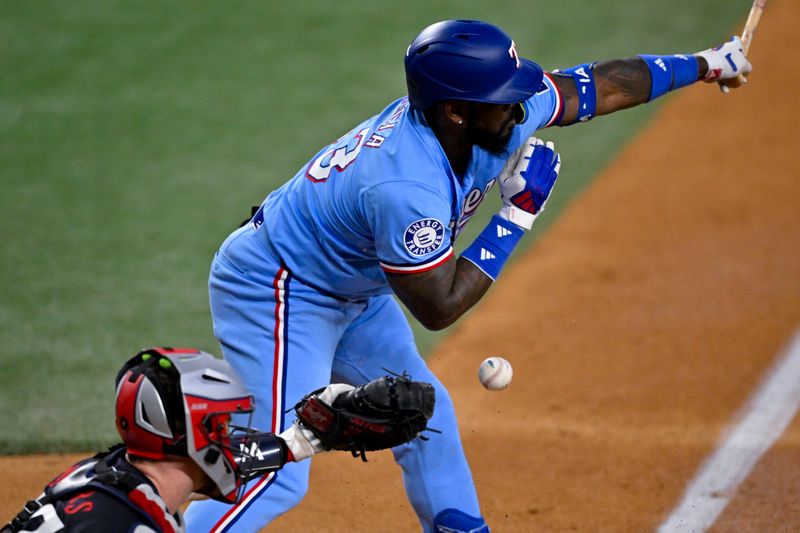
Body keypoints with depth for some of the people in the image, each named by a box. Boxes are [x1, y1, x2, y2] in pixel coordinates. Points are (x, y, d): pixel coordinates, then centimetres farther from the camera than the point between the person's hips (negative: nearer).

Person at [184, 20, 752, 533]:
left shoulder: (497, 122, -13)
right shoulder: (407, 186, -38)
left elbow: (596, 88, 2)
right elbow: (439, 308, -25)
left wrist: (702, 64, 12)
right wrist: (520, 213, -24)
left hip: (353, 294, 9)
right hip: (277, 294, -9)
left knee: (426, 421, 18)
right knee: (279, 474, -18)